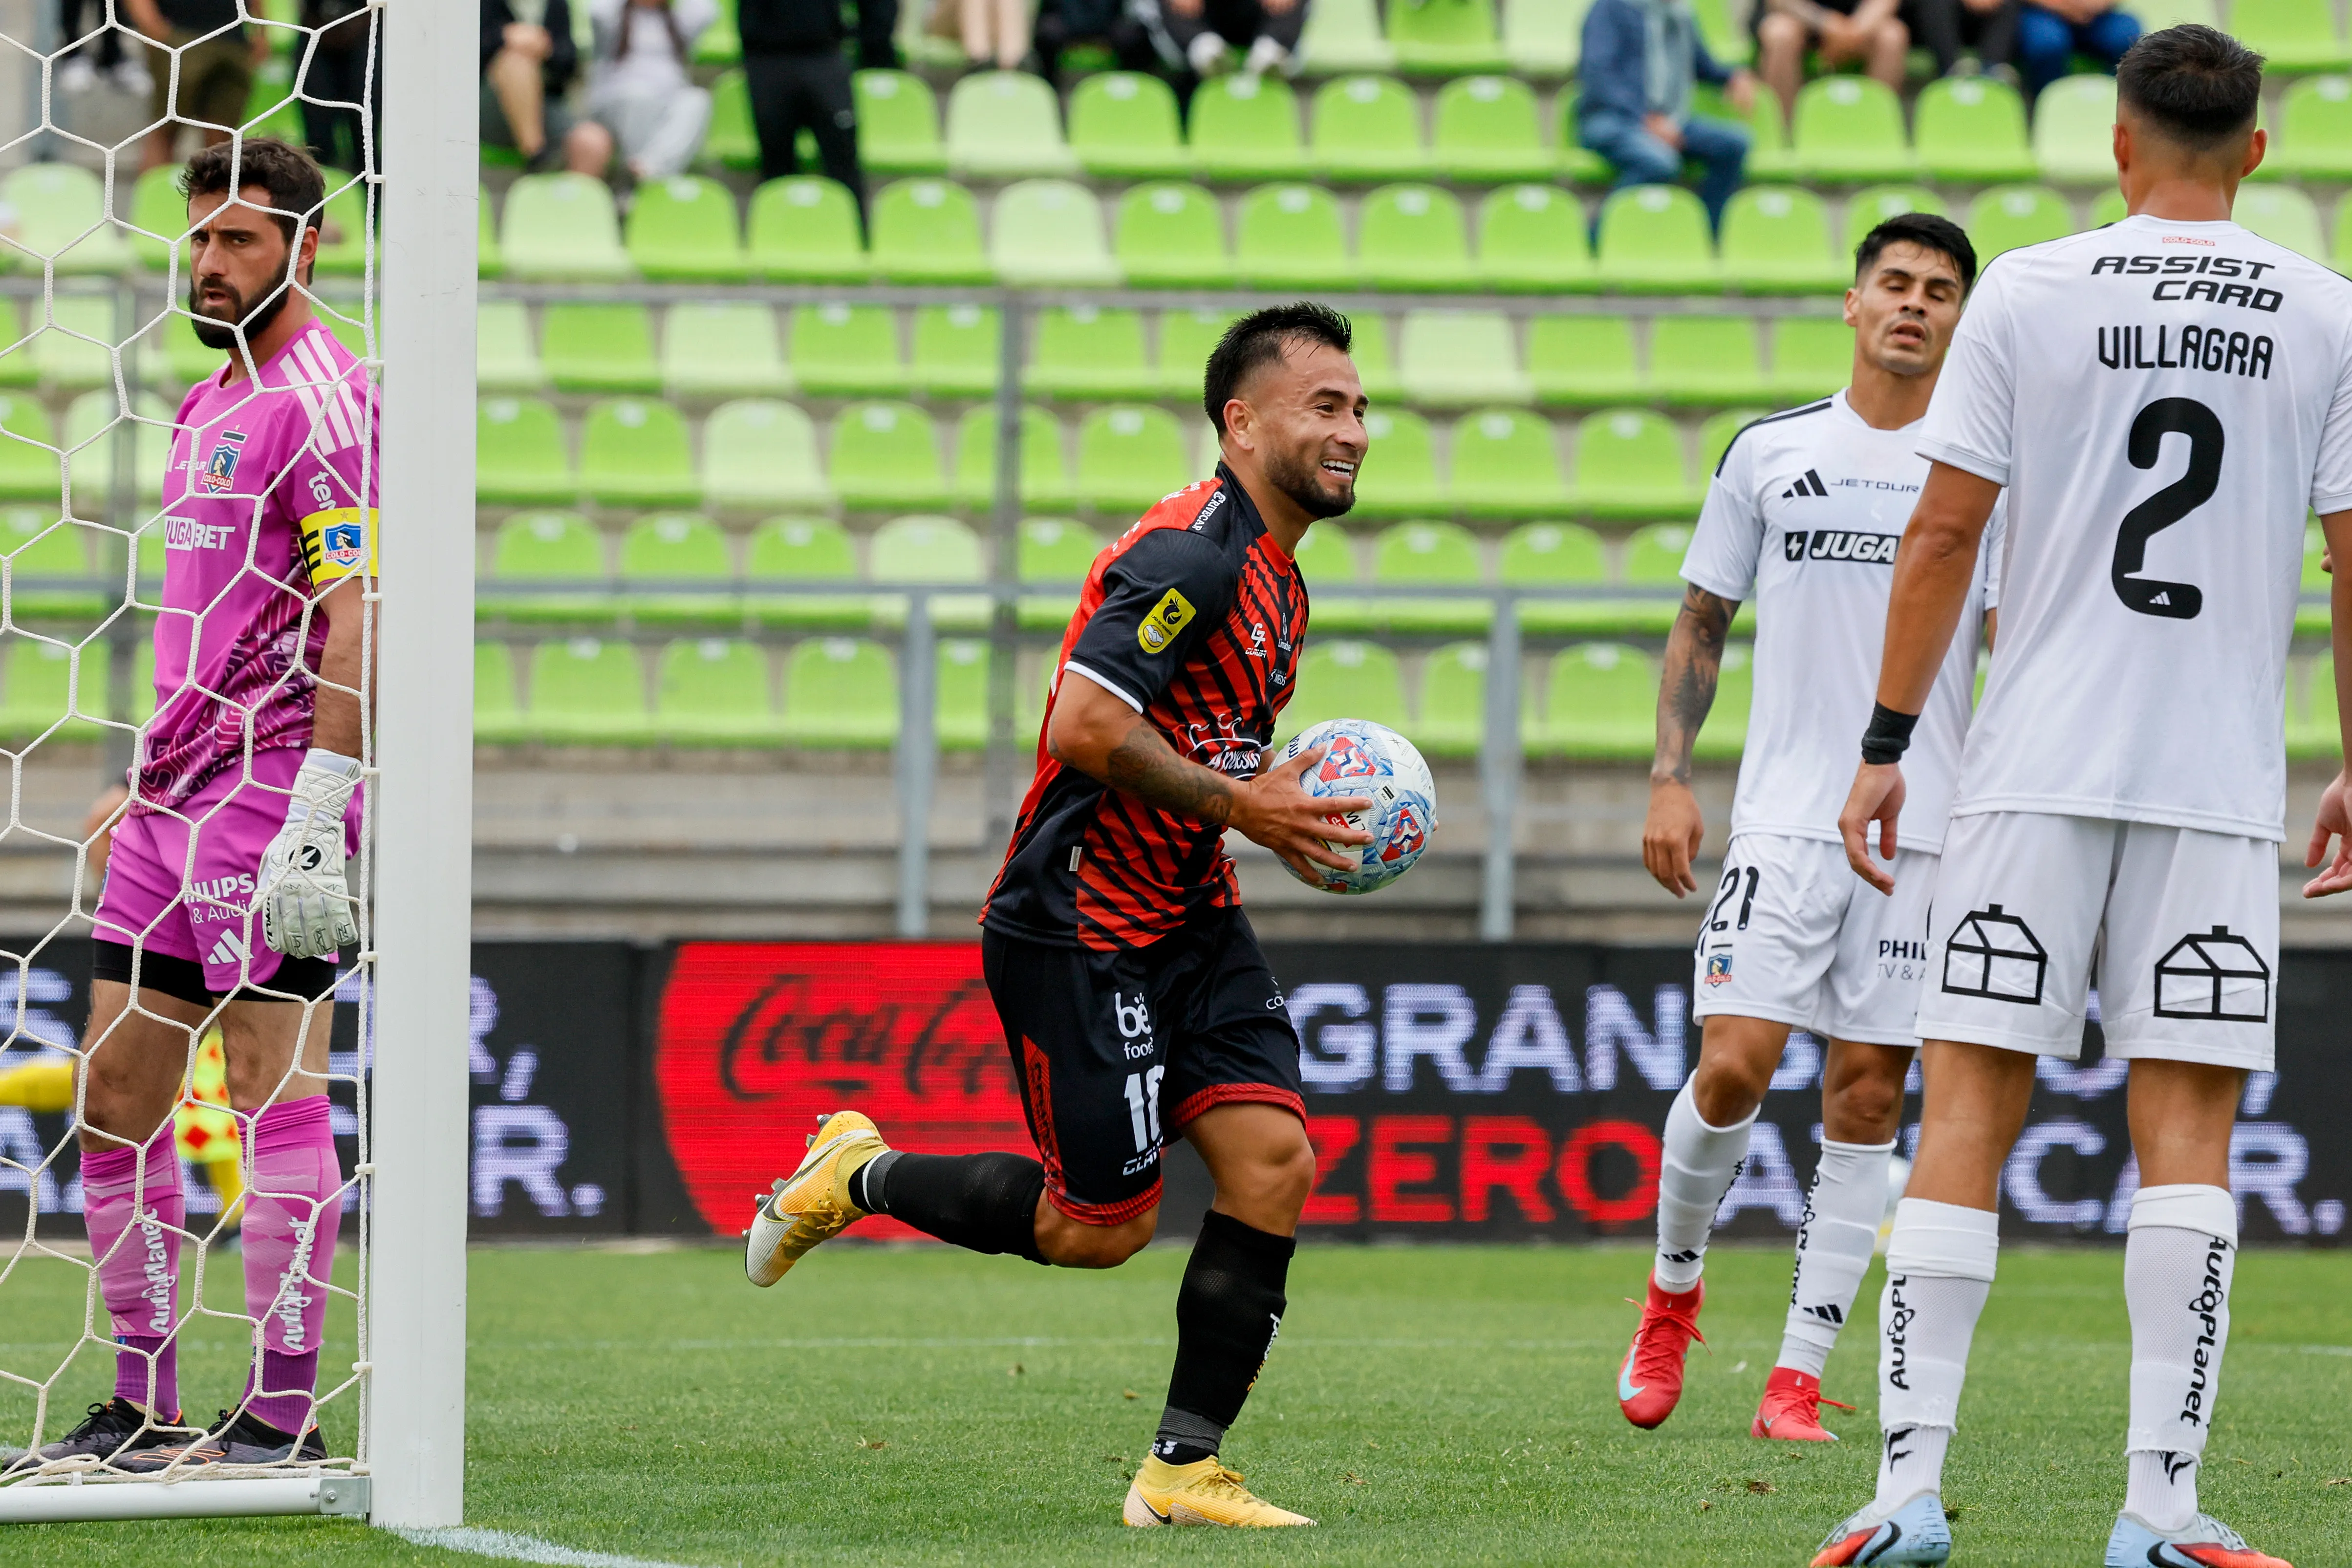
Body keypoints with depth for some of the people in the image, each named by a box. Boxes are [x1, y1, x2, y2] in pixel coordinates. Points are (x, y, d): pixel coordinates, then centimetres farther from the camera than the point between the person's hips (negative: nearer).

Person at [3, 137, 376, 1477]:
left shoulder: (321, 397, -10)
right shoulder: (210, 404, 20)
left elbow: (356, 619, -18)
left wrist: (314, 825, -23)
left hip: (270, 789, -10)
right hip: (175, 795, 10)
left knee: (277, 1090, -8)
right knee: (117, 1090, 8)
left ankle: (284, 1414, -6)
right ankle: (145, 1409, 14)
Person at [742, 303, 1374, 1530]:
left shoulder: (1275, 576, 14)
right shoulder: (1191, 552, -19)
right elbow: (1087, 728, -26)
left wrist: (1285, 803, 7)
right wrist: (1236, 805, -18)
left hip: (1189, 917, 9)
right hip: (1078, 923, -9)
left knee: (1274, 1161, -6)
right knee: (1100, 1226, -4)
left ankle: (1185, 1467, 0)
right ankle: (860, 1175, 20)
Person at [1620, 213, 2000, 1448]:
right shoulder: (1768, 453, 8)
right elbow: (1701, 623, 13)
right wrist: (1669, 777, 4)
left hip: (1925, 829, 0)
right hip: (1783, 818, 0)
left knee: (1866, 1097, -2)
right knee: (1733, 1066, -11)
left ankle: (1798, 1378, 3)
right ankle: (1672, 1294, 16)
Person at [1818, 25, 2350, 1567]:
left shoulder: (2029, 292, 0)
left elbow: (1943, 533, -1)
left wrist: (1887, 745, 5)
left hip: (2033, 774, 0)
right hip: (2223, 785, 0)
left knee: (1968, 1109, 2)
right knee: (2188, 1124, 2)